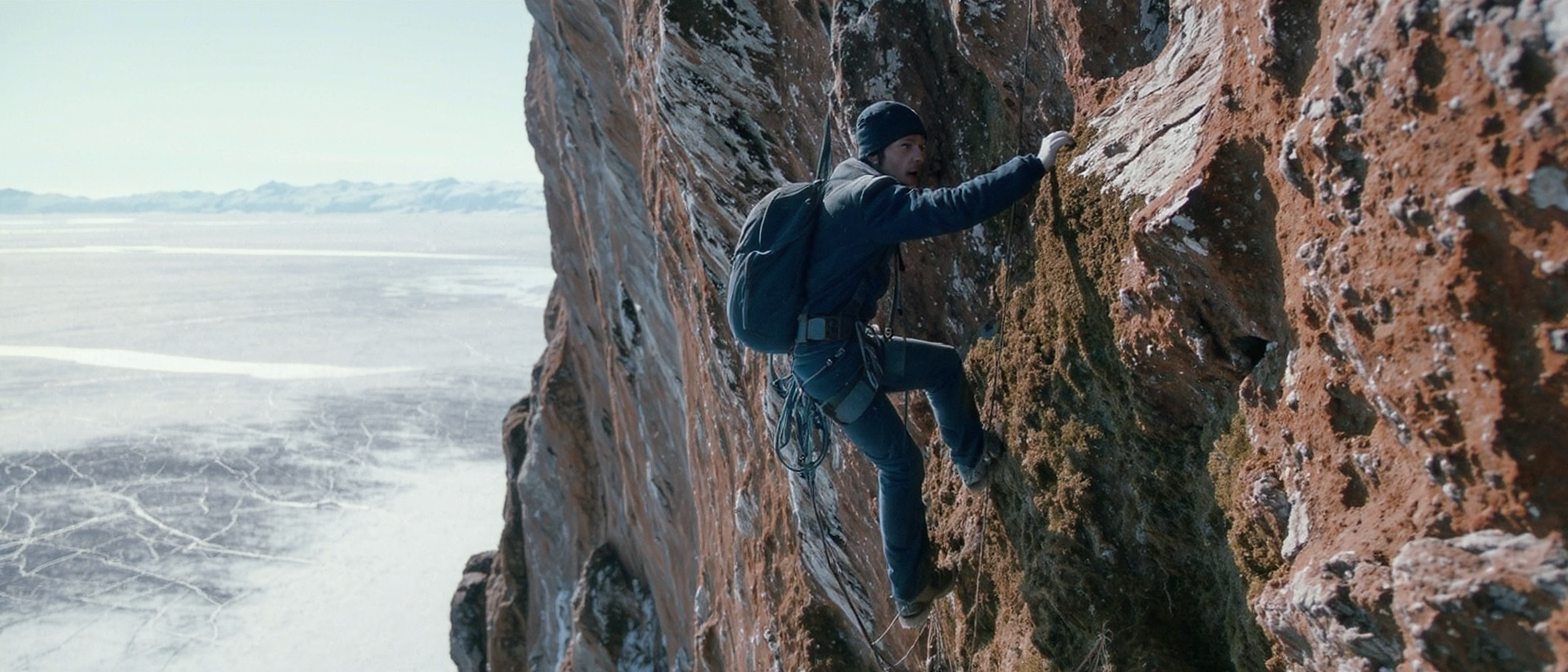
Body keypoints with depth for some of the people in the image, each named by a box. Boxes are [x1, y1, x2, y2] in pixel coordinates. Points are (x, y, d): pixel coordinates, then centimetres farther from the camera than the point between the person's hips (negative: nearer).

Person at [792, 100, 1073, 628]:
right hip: (832, 357, -10)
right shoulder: (870, 196, -19)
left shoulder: (851, 184, 12)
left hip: (846, 345, 10)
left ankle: (975, 461, 37)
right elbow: (951, 208, -33)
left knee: (944, 365, 21)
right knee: (900, 464, 1)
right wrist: (1036, 164, -30)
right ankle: (911, 596, 14)